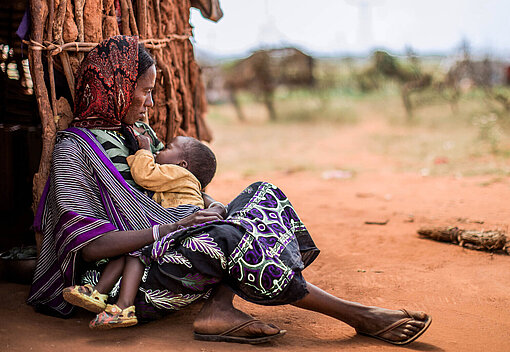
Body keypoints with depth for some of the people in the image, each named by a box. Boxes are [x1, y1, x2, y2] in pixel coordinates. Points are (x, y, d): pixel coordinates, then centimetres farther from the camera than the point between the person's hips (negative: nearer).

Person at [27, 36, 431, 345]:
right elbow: (91, 246, -18)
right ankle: (358, 316, -25)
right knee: (225, 237, -34)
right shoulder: (73, 148, -9)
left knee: (261, 196, -4)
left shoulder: (123, 135, 18)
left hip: (162, 254, 9)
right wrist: (171, 226, -19)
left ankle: (218, 309, -27)